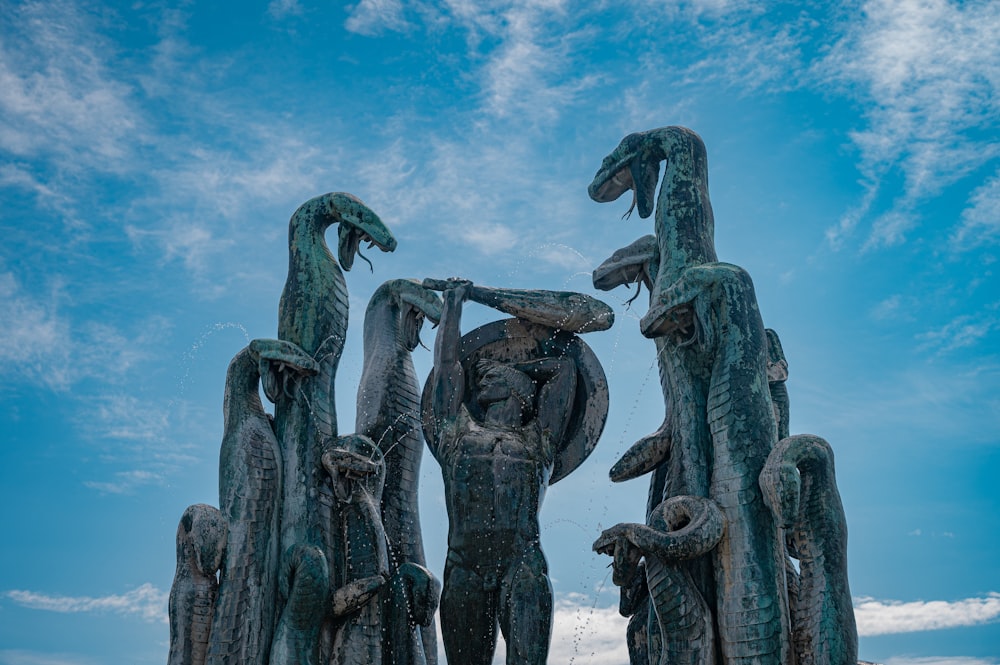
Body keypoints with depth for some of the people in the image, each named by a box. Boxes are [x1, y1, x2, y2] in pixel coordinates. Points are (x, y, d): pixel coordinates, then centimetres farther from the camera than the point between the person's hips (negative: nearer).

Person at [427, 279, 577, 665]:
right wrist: (454, 302, 36)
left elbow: (565, 368, 29)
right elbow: (446, 361, 26)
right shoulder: (457, 431, 22)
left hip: (523, 566, -1)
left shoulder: (537, 439, 20)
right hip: (464, 570, 1)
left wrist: (508, 366, 39)